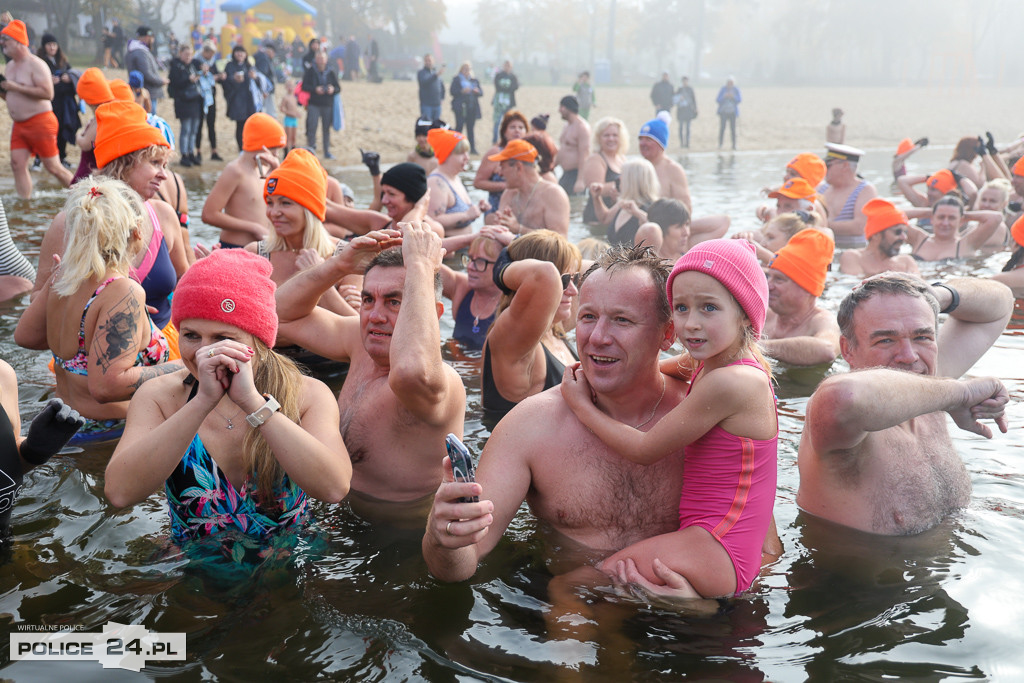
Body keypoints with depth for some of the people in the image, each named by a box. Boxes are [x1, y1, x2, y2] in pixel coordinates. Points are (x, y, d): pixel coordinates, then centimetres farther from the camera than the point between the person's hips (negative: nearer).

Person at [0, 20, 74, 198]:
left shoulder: (36, 64, -12)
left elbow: (48, 93, -24)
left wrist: (16, 87, -21)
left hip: (40, 122, -8)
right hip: (19, 125, 8)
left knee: (53, 167, -4)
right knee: (17, 165, -2)